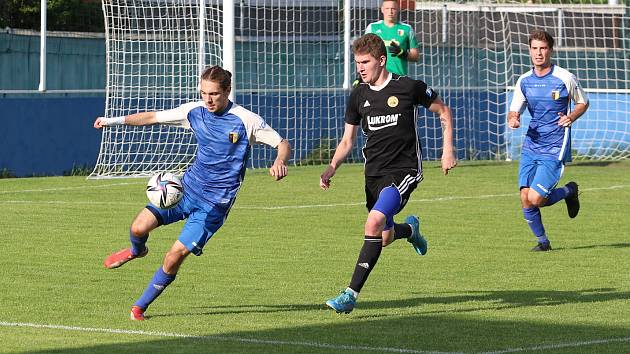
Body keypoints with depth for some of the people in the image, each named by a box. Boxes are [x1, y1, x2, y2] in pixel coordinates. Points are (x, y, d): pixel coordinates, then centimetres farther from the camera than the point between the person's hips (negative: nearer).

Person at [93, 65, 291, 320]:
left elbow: (283, 144, -9)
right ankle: (137, 251, 24)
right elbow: (153, 117, 9)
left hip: (215, 203, -4)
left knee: (175, 256, -12)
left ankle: (141, 306, 8)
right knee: (139, 227, -15)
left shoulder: (246, 121, -13)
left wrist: (279, 162, -32)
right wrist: (114, 121, 0)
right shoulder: (195, 111, -1)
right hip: (188, 185, 4)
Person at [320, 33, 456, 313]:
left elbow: (443, 111, 6)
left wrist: (448, 150, -1)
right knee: (386, 238, 13)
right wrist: (332, 168, -5)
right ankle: (410, 228, 51)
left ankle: (351, 294, -23)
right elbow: (347, 140, 12)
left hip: (403, 170, -6)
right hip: (374, 173, 6)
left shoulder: (408, 87, -8)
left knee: (374, 224, -25)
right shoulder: (358, 96, 5)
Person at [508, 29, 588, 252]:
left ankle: (569, 191, 14)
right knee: (525, 199, -2)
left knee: (535, 198, -15)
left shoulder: (564, 78, -6)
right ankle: (542, 241, 18)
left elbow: (583, 103, 8)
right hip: (530, 147, 5)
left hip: (554, 149, -5)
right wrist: (513, 120, -15)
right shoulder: (524, 81, 5)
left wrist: (571, 117, -13)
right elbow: (514, 111, 10)